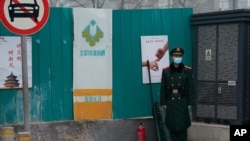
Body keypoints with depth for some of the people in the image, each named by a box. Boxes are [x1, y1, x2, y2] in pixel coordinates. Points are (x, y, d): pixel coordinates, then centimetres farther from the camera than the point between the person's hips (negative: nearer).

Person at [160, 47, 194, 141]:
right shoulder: (166, 71, 1)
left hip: (182, 102, -1)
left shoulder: (187, 71, 0)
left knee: (182, 125, 0)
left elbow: (190, 87, 0)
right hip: (170, 102, 1)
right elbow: (163, 88, 2)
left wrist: (190, 103, -3)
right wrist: (162, 103, -1)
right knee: (172, 126, 4)